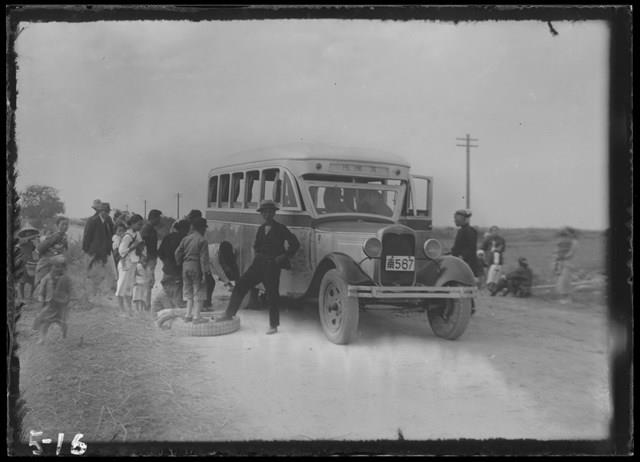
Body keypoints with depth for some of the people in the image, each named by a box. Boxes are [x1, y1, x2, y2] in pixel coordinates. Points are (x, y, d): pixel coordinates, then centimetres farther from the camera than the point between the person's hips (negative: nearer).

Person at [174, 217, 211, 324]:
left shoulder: (186, 239, 7)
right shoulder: (202, 241, -11)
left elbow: (177, 253, 7)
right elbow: (203, 258, -15)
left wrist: (179, 263, 20)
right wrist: (204, 273, -14)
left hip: (186, 266, 6)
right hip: (196, 267, -6)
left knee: (189, 292, 16)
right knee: (198, 293, 1)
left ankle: (188, 315, 16)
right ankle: (196, 317, 0)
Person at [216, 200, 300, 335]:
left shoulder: (280, 229, -6)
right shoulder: (261, 229, 13)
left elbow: (295, 244, -6)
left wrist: (284, 256, -10)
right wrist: (258, 254, 9)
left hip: (272, 266, -6)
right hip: (258, 263, 6)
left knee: (272, 296, -1)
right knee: (240, 286, 1)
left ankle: (273, 326, 11)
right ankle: (229, 314, 10)